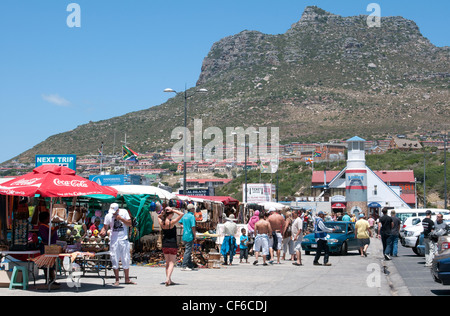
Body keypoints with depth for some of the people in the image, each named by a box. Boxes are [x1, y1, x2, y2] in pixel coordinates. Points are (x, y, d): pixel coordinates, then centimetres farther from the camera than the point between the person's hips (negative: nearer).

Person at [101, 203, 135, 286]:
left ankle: (127, 279, 14)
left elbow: (129, 223, -1)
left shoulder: (124, 212, 1)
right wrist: (103, 231, -16)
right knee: (114, 260, -2)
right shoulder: (108, 216, 1)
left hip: (124, 239, 0)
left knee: (126, 260, 4)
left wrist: (120, 218, -12)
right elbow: (105, 227, 5)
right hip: (113, 240, 0)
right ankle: (117, 280, 7)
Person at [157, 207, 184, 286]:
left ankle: (169, 280, 19)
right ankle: (167, 279, -17)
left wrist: (162, 213, 3)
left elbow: (159, 216, 22)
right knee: (171, 263, -1)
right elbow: (182, 214, -15)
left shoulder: (161, 222, -2)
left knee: (167, 263, 16)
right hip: (172, 245, -5)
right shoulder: (171, 222, -17)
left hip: (164, 245, 5)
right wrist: (173, 210, -13)